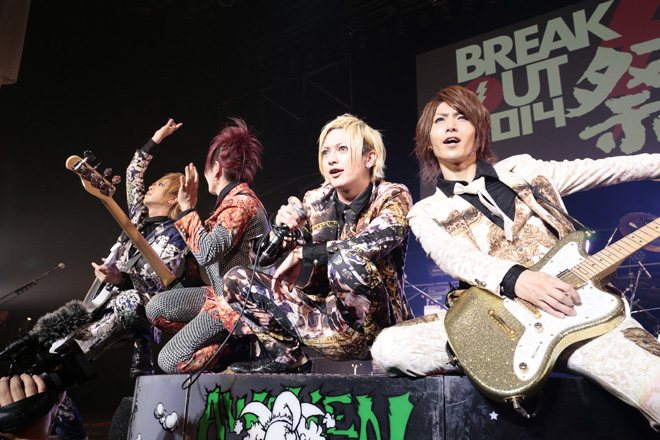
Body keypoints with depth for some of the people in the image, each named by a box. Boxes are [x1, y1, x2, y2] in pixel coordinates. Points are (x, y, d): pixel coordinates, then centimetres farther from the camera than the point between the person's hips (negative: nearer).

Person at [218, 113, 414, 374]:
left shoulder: (392, 196, -7)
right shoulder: (315, 202, 4)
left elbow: (375, 241, -28)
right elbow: (264, 258, 4)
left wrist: (302, 254, -20)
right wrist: (281, 227, -19)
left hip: (373, 328, -5)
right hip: (325, 327, 5)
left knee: (346, 259, -34)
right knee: (237, 279, -3)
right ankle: (287, 357, 5)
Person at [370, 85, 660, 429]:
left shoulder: (523, 168, 19)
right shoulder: (425, 213, 10)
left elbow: (605, 169, 22)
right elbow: (452, 256, -10)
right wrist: (514, 279, -28)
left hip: (577, 301, -2)